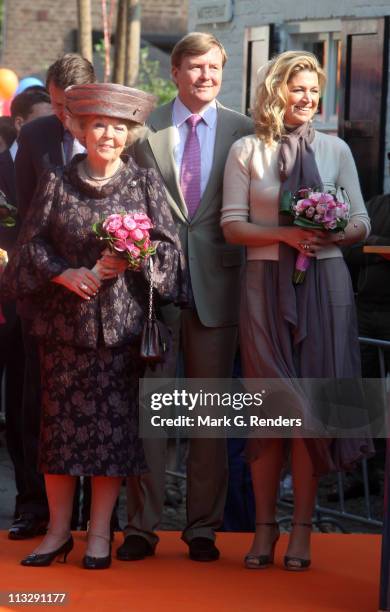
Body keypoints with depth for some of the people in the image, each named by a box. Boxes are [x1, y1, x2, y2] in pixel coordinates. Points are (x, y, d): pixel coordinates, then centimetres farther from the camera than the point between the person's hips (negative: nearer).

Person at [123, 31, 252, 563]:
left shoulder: (242, 131, 5)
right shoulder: (145, 129, 4)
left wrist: (246, 274, -1)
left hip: (216, 281, 0)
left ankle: (203, 528, 16)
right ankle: (142, 525, 11)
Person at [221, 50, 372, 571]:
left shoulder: (335, 149, 10)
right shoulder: (246, 151, 6)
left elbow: (361, 223, 9)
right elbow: (232, 225, 0)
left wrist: (333, 234, -13)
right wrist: (286, 234, -15)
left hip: (323, 282, 1)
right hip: (266, 283, -1)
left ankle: (302, 528, 3)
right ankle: (265, 525, 7)